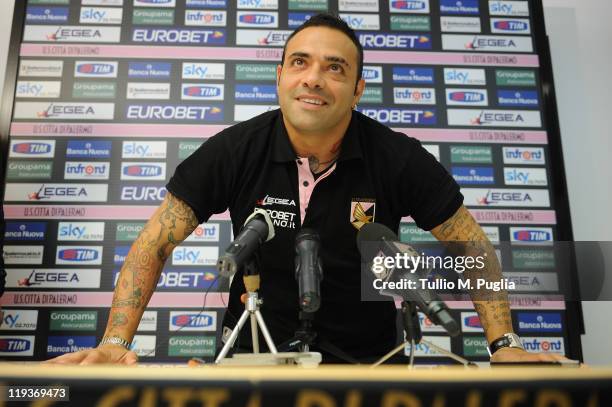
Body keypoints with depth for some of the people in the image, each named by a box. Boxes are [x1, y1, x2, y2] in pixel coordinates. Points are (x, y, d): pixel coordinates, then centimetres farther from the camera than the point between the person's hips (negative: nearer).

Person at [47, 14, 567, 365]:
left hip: (367, 358, 1)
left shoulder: (398, 158, -12)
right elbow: (155, 244, -7)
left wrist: (504, 343, -10)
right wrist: (115, 342, -17)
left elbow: (470, 244, -1)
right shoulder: (234, 151, -11)